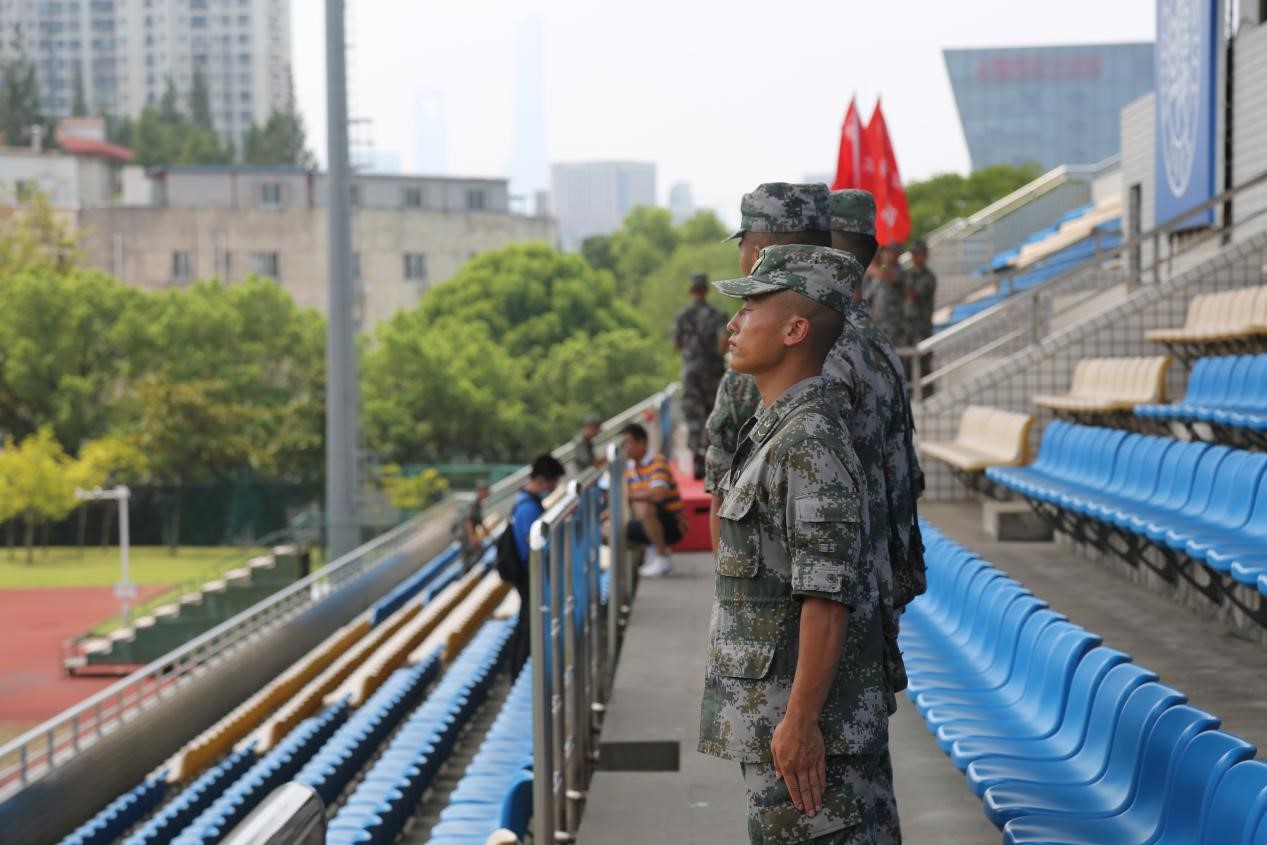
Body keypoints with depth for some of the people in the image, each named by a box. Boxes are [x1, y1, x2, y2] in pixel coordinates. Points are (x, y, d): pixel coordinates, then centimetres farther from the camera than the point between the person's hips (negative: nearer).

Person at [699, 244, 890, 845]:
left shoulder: (811, 440, -18)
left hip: (804, 718, -10)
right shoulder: (777, 432, 14)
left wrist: (799, 722, -24)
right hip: (772, 712, 10)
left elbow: (827, 594, -23)